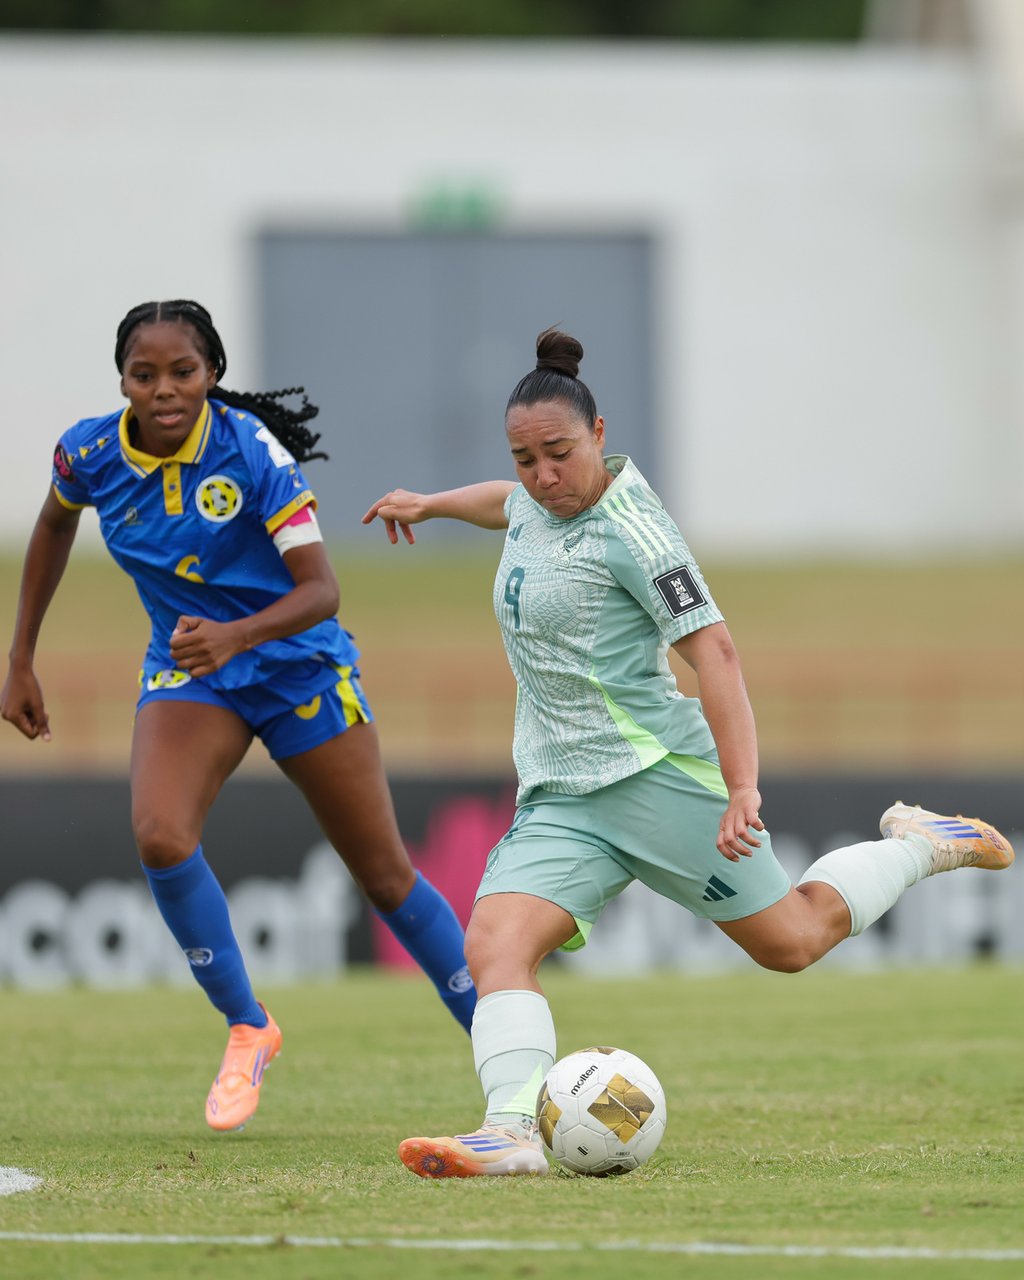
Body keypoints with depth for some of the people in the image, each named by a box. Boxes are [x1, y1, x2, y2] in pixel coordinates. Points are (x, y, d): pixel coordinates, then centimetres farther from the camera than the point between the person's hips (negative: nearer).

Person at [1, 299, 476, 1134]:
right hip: (187, 672, 2)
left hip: (298, 663, -2)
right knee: (160, 836, -26)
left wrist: (235, 635, -45)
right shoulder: (89, 454, -12)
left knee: (386, 876, 4)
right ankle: (248, 1031, -6)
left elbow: (321, 588, -27)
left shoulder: (251, 451, -24)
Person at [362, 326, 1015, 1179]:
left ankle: (918, 848, 29)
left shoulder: (628, 528, -15)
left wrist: (742, 789, -28)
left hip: (657, 775, -7)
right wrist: (430, 504, 48)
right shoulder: (541, 502, 9)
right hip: (559, 795, 7)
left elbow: (713, 651, -21)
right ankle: (514, 1130, -33)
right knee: (494, 943, -18)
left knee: (790, 942, 5)